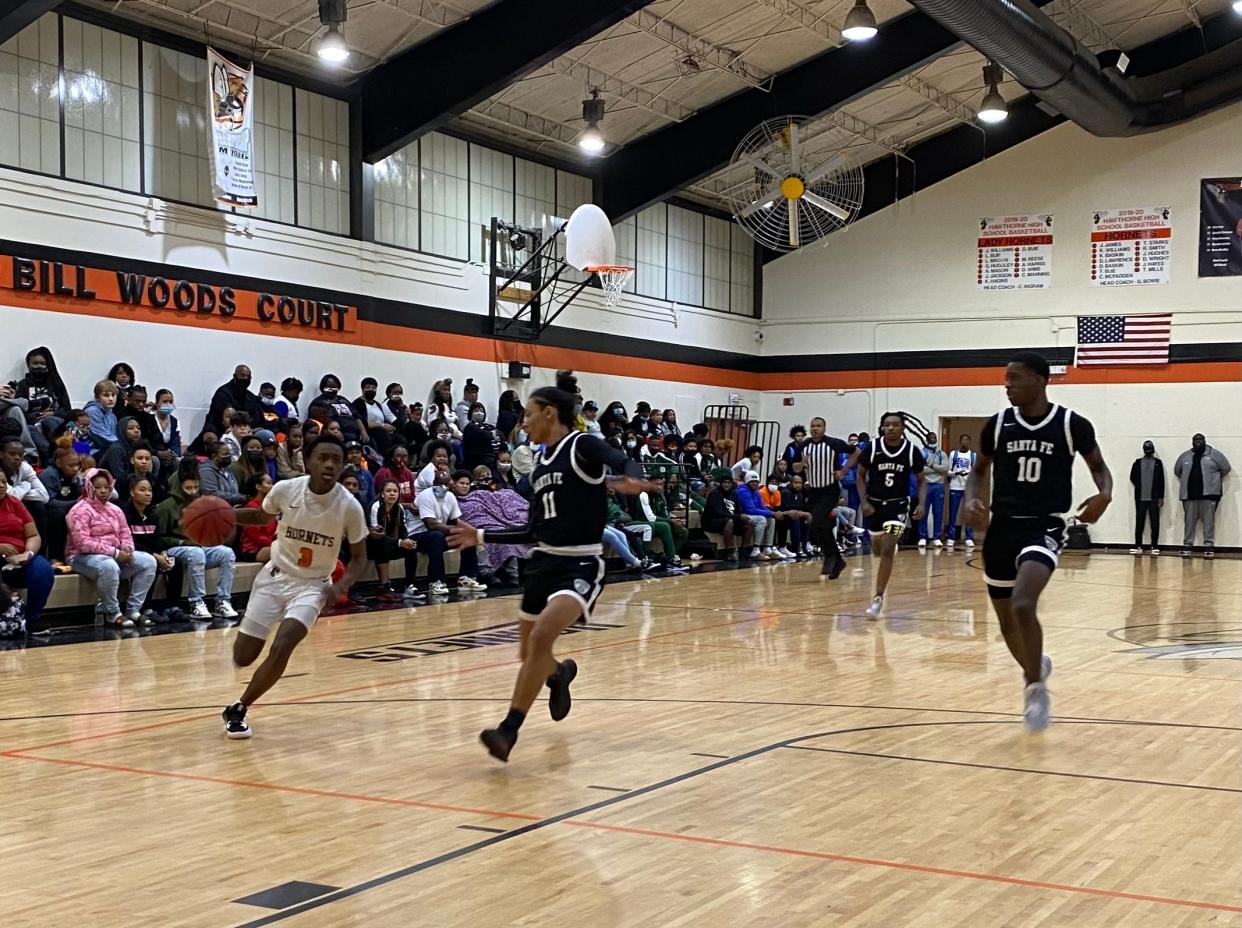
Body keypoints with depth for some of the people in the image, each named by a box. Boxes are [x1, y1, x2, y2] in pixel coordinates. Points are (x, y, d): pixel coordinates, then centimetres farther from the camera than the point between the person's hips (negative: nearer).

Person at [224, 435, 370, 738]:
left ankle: (238, 709, -2)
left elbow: (360, 558, -6)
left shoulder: (349, 506, -19)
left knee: (281, 649, -24)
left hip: (312, 585, -2)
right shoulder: (285, 489, -15)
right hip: (275, 576, 2)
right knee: (242, 657, 4)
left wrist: (341, 586, -25)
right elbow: (262, 516, 9)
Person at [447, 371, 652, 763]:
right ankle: (560, 674, 51)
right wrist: (481, 536, 17)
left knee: (542, 636, -28)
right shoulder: (540, 463, 13)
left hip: (581, 564, -8)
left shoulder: (584, 445, -8)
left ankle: (508, 730, -24)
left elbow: (627, 464, -28)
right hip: (544, 562, 8)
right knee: (529, 654, 16)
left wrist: (631, 482, -51)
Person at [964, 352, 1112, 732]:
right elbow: (979, 470, 15)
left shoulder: (1072, 424, -7)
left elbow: (1098, 465, 9)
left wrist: (1105, 494, -12)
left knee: (1023, 605, -27)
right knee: (1007, 618, 12)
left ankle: (1036, 686, -6)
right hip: (1002, 527, 4)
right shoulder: (998, 424, 0)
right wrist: (971, 500, -5)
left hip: (1044, 527, -4)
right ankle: (1035, 668, 44)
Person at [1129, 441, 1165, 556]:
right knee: (1139, 523, 3)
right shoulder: (1138, 463, 10)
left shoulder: (1158, 463, 5)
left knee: (1155, 523, -2)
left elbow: (1161, 481, 0)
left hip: (1154, 498, -2)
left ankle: (1155, 547, 1)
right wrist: (1139, 487, 0)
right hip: (1140, 498, 2)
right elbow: (1132, 477, 10)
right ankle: (1138, 546, 6)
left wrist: (1161, 497, -5)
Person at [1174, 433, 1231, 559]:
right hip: (1189, 495, 3)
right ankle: (1187, 546, 9)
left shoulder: (1214, 454, 3)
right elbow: (1177, 471, 24)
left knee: (1209, 521, -2)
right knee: (1189, 522, 6)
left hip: (1209, 494, -3)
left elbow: (1226, 468, 5)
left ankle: (1209, 546, 1)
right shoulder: (1184, 456, 11)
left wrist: (1214, 480, 6)